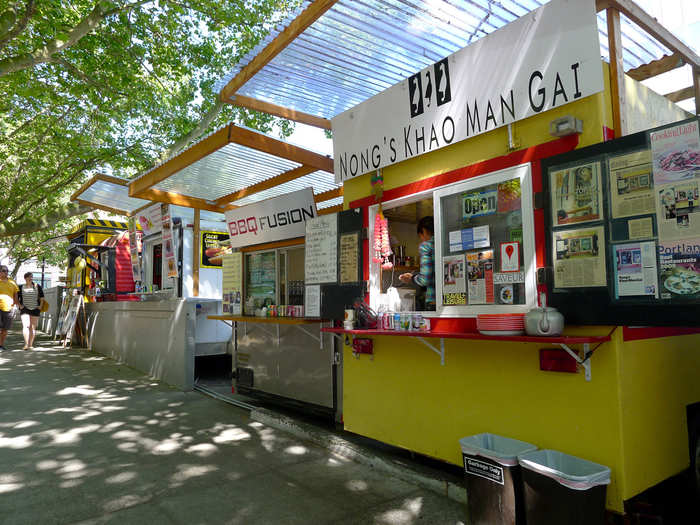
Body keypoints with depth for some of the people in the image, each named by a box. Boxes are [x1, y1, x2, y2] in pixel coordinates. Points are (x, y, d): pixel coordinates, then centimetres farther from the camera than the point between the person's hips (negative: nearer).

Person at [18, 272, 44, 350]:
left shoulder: (37, 287, 7)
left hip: (35, 309, 1)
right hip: (25, 309, -1)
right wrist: (20, 305, 0)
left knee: (33, 327, 4)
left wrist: (40, 306, 4)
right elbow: (16, 298, 11)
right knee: (26, 326, -17)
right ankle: (26, 344, -23)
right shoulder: (21, 287, 5)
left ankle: (31, 344, 11)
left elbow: (42, 297, 13)